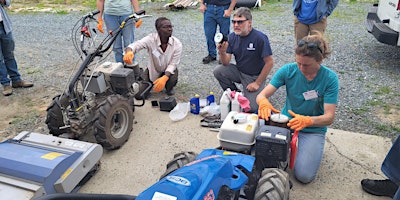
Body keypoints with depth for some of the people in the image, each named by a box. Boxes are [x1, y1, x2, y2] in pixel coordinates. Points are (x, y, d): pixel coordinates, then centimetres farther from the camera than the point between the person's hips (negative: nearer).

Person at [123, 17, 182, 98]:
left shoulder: (177, 44, -23)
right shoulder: (151, 39, -26)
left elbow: (173, 64, -23)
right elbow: (136, 45, -40)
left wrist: (164, 78, -41)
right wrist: (129, 52, -66)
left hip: (168, 70, 0)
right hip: (153, 70, 0)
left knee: (172, 80, -36)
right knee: (138, 94, -10)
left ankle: (169, 88, 6)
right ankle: (151, 84, 26)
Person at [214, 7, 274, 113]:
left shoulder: (260, 38, -21)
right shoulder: (231, 37, -6)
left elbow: (269, 62, -17)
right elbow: (226, 63, -8)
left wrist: (257, 83, -15)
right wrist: (222, 53, -31)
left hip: (255, 76, -4)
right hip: (239, 71, 5)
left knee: (250, 108, -18)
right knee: (218, 71, -20)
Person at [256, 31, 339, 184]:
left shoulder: (330, 78, -17)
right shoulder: (288, 70, -13)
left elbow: (329, 117, -20)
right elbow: (262, 95, -15)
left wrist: (307, 120, -42)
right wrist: (264, 103, -41)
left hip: (314, 129, -1)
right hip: (286, 120, 2)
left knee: (304, 175, -16)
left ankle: (314, 147, 15)